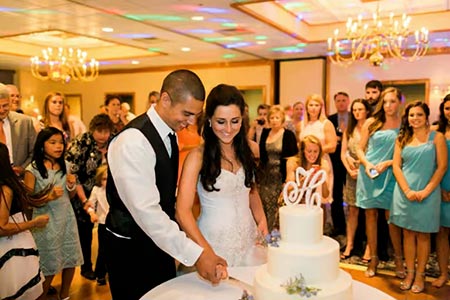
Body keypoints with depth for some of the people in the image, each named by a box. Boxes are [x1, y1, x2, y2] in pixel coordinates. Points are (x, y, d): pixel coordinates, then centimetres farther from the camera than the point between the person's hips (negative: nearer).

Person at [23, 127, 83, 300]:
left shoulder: (65, 166, 5)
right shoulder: (33, 169, -10)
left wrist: (72, 186, -6)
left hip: (67, 218, 5)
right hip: (46, 222, -5)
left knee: (71, 259, 10)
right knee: (48, 265, 5)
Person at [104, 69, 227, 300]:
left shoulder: (169, 132, 2)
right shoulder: (133, 141, -26)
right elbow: (146, 211, -31)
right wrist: (195, 254, -32)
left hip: (159, 240, 8)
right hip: (131, 249, -8)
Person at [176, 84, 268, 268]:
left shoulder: (248, 151, 3)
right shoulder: (198, 157, -13)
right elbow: (183, 211, -16)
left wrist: (262, 221, 0)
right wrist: (206, 251, -26)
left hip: (248, 241, 5)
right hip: (214, 242, -4)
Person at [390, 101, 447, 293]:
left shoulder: (437, 137, 1)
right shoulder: (402, 139, 8)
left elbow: (442, 167, -5)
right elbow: (396, 166, 3)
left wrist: (426, 191, -12)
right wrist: (407, 191, -9)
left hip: (427, 194, -2)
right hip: (404, 193, 2)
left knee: (423, 235, 7)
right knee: (408, 234, 8)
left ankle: (420, 275, 18)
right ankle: (410, 273, 19)